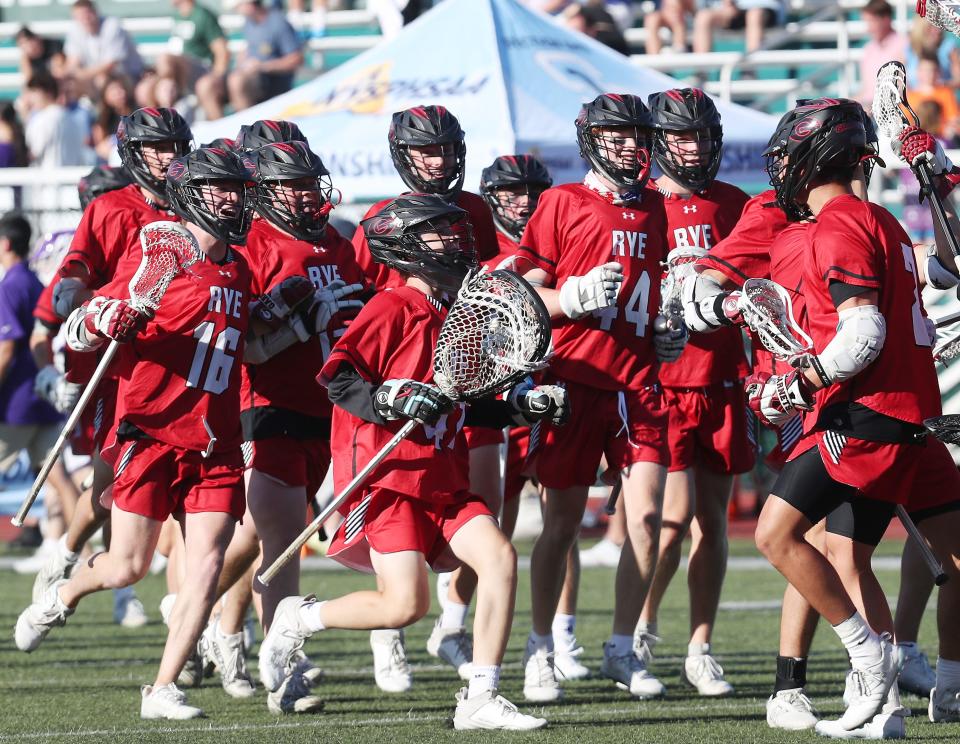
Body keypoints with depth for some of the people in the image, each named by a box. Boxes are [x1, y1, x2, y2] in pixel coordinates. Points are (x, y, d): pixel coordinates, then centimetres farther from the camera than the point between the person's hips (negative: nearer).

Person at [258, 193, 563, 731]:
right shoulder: (393, 309, -8)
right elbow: (338, 379, -15)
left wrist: (523, 408, 13)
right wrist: (392, 401, -27)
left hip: (445, 481, 8)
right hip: (388, 479, -7)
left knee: (500, 556, -14)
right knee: (407, 603, -15)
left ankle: (481, 698, -10)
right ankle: (300, 619, 11)